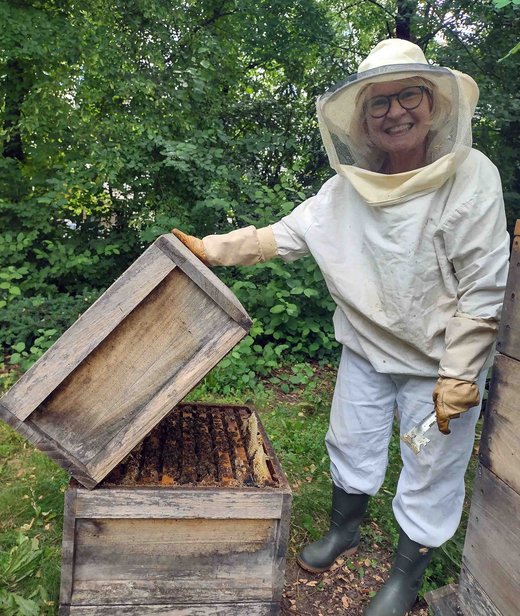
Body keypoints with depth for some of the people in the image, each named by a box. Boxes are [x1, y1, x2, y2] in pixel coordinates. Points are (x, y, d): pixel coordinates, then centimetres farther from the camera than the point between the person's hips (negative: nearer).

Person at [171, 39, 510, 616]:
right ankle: (344, 530, 50)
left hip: (440, 361, -3)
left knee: (430, 473, 12)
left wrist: (457, 378, -18)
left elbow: (482, 289, -18)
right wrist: (210, 248, -8)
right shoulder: (348, 187, -6)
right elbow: (281, 236, -1)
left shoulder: (472, 177, -18)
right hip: (366, 350, 4)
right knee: (351, 444, 20)